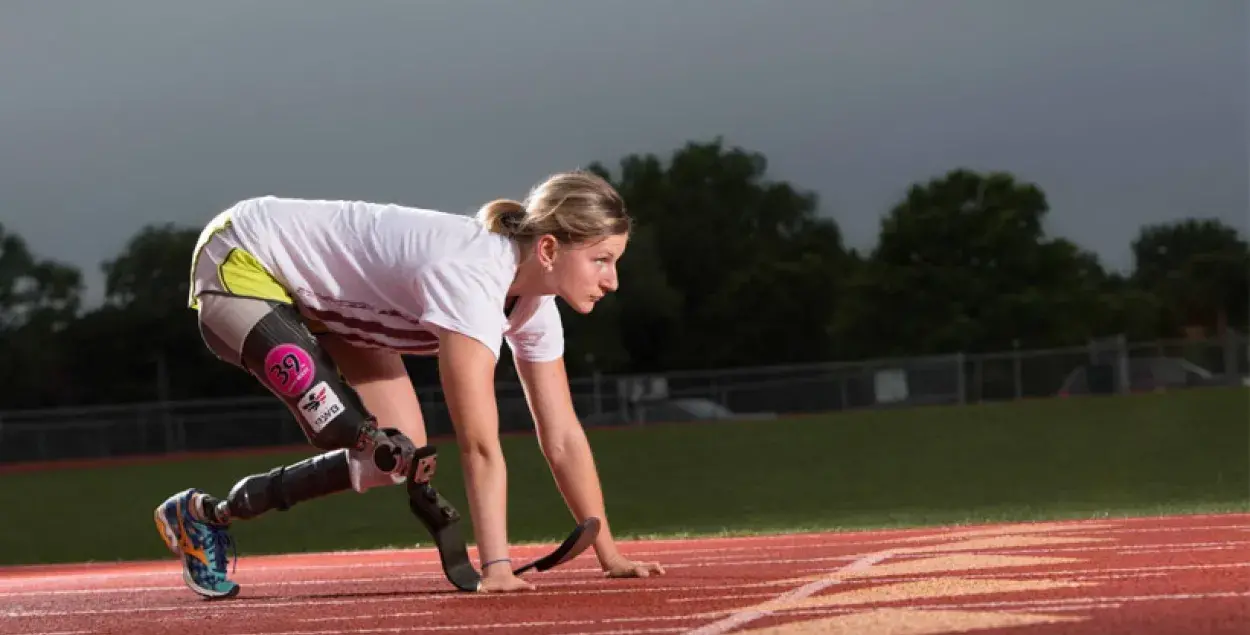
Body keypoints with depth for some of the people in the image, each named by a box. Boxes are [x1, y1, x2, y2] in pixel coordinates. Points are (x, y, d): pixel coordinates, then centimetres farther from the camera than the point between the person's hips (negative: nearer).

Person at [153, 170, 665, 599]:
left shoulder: (534, 299, -10)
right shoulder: (471, 277, -37)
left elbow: (562, 438, -5)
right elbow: (480, 445, -39)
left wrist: (609, 556, -9)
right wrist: (496, 570, -39)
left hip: (323, 295, 9)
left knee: (398, 460, -2)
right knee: (369, 446, -21)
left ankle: (212, 516, 11)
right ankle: (197, 514, -1)